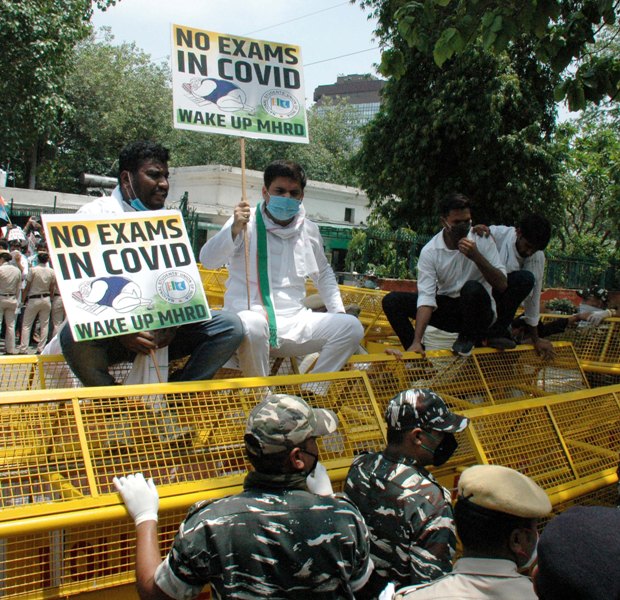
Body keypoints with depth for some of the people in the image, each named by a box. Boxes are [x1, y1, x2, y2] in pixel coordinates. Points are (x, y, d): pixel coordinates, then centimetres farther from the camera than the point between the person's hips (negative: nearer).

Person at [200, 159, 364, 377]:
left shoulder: (309, 230, 12)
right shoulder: (246, 223, -2)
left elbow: (323, 273, 28)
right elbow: (207, 260, -12)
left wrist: (338, 311, 14)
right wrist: (234, 230, -28)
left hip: (294, 322, 5)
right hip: (249, 316, -4)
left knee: (351, 327, -13)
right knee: (252, 325, -39)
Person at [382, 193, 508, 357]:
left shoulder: (482, 240, -12)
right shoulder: (430, 251, -11)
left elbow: (501, 285, -16)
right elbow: (426, 296, -19)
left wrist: (477, 257, -31)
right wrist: (416, 342, -30)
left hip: (477, 311, -1)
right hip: (446, 306, 2)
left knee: (473, 288, -36)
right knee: (392, 300, -13)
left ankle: (469, 338, -7)